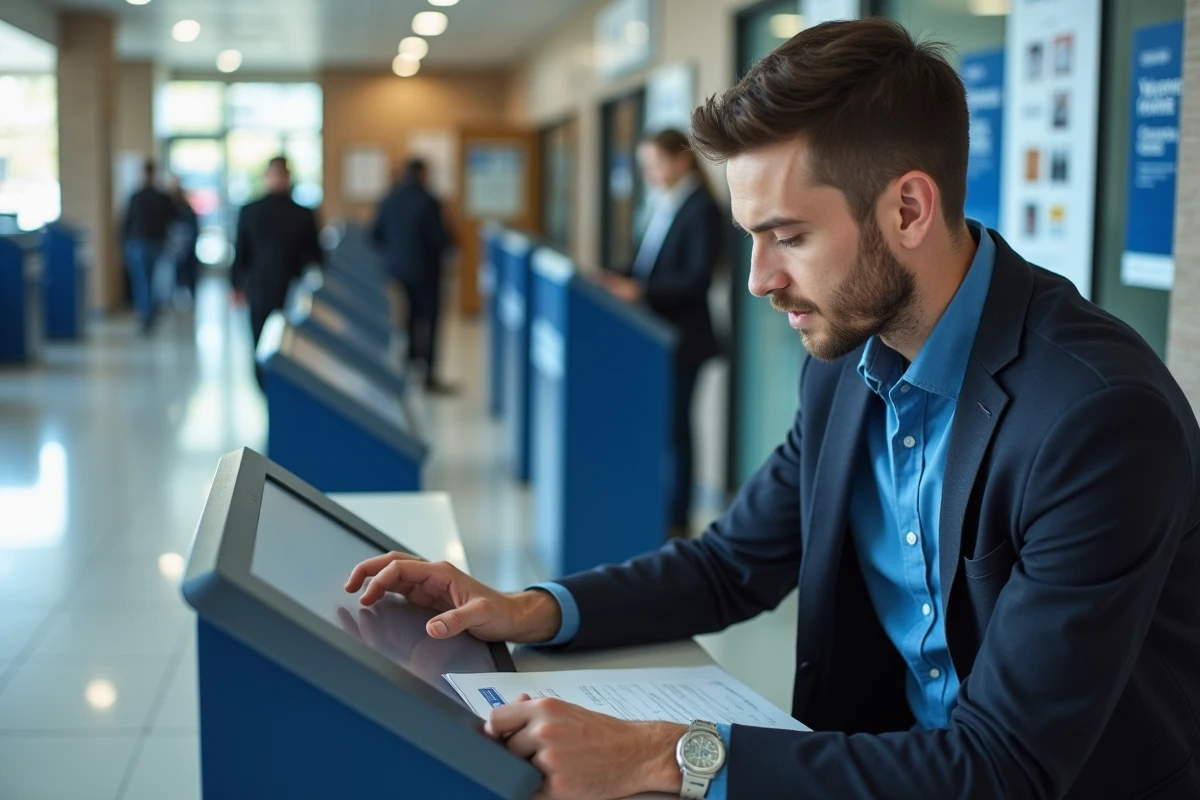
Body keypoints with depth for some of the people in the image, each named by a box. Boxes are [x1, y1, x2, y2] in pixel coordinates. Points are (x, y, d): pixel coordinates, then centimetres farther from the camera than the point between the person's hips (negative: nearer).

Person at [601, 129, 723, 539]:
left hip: (681, 338, -8)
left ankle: (677, 518, 10)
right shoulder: (665, 206, 11)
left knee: (673, 425, 0)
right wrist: (621, 281, 0)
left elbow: (697, 278, -19)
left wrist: (641, 290, -24)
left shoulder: (702, 209, -13)